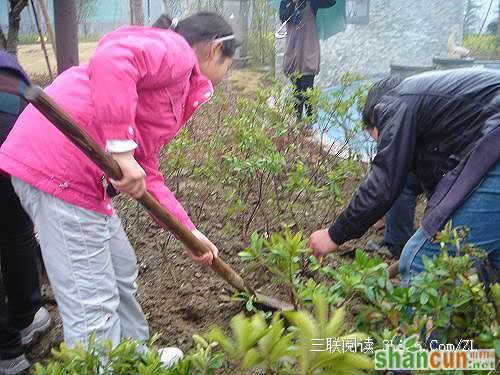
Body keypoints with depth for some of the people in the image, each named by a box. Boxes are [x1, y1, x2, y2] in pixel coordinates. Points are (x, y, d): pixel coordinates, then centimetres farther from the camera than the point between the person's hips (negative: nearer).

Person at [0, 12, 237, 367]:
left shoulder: (177, 90, 24)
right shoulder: (175, 49, -3)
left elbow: (147, 177, 21)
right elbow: (110, 59, -26)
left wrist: (190, 232, 21)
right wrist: (121, 149, -26)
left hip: (82, 171, 11)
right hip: (60, 166, -11)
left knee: (121, 271, 23)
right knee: (92, 304, -2)